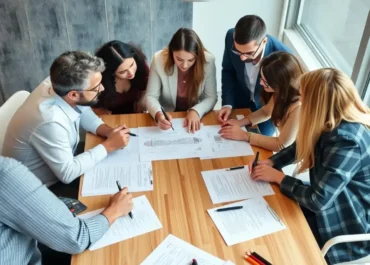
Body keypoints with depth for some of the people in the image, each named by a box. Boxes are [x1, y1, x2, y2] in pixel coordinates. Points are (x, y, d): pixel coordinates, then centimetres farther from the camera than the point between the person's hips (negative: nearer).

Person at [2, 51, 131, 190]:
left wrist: (107, 131, -15)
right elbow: (67, 174, -29)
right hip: (38, 188, -7)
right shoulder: (50, 121, -39)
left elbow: (84, 112, 2)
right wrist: (108, 146, -25)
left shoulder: (59, 85, -18)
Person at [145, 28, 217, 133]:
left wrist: (196, 111, -26)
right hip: (167, 117, 0)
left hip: (197, 116, 0)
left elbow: (211, 97, -8)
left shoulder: (208, 61, -18)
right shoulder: (159, 59, -18)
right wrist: (158, 114, -31)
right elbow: (151, 96, -11)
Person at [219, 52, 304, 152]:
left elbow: (281, 145, -25)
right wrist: (240, 122, -6)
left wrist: (244, 136, -21)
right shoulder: (281, 92, -10)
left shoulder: (298, 108, -34)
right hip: (285, 146, 7)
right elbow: (266, 111, 9)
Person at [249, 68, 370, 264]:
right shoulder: (337, 121, -7)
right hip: (334, 204, 7)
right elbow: (301, 146, 9)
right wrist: (271, 162, -6)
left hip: (349, 230, -7)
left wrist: (277, 176, -17)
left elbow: (317, 201, -32)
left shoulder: (346, 141, -34)